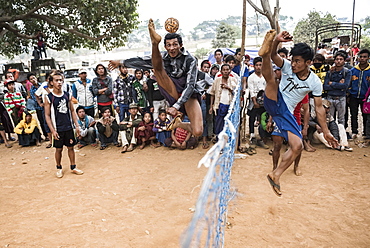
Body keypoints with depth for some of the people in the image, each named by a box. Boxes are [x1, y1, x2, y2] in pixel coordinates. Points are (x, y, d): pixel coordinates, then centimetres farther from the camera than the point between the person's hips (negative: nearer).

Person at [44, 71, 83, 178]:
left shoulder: (67, 95, 3)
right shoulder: (49, 97, -6)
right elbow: (47, 115, -6)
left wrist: (77, 125, 3)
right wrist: (53, 130, -12)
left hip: (69, 127, 3)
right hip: (58, 128, -3)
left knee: (71, 147, 10)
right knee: (59, 149, 8)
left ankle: (73, 167, 23)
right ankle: (59, 168, 26)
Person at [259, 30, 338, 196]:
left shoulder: (315, 82, -1)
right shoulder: (288, 67, -3)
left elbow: (319, 108, 4)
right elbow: (274, 56, -22)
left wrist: (326, 131, 4)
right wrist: (276, 41, -43)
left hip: (286, 113, 2)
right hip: (275, 103, -1)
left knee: (297, 146, -11)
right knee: (270, 76, -25)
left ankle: (276, 175, 2)